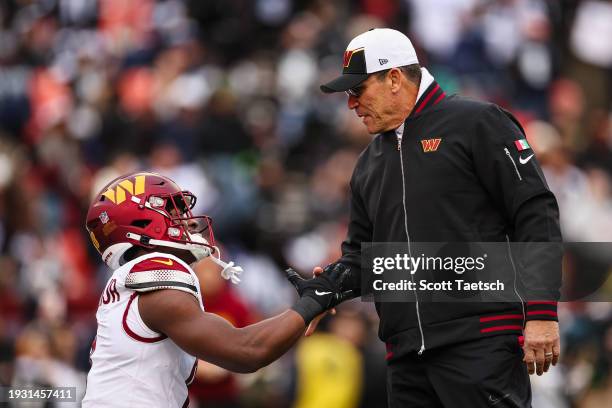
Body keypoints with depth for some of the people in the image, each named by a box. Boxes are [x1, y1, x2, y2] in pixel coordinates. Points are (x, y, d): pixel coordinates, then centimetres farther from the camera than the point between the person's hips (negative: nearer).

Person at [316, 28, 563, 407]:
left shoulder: (477, 123, -1)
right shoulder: (370, 163, 22)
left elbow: (536, 215, -7)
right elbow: (363, 251, 28)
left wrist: (542, 314, -14)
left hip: (482, 344, -7)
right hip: (407, 357, 7)